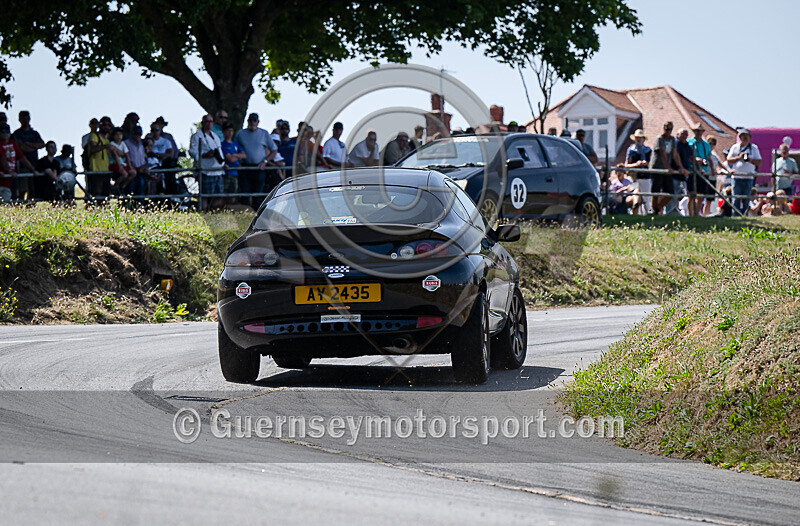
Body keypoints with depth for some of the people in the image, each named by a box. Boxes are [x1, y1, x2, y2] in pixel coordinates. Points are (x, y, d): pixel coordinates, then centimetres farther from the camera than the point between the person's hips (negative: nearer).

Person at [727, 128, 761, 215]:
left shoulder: (754, 148, 11)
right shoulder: (735, 147, 11)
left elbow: (759, 162, 9)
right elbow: (729, 160, 6)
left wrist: (750, 159, -9)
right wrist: (739, 157, -9)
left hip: (748, 177, 1)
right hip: (736, 176, -1)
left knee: (746, 200, 1)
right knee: (736, 199, -7)